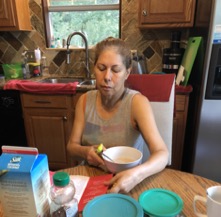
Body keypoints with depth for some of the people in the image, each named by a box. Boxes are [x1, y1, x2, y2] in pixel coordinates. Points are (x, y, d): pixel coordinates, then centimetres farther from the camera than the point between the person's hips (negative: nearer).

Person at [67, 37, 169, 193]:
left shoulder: (137, 102, -17)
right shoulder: (85, 100, -4)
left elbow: (162, 154, -23)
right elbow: (72, 146, 0)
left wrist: (136, 174, -41)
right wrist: (85, 152, -21)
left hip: (127, 180, -1)